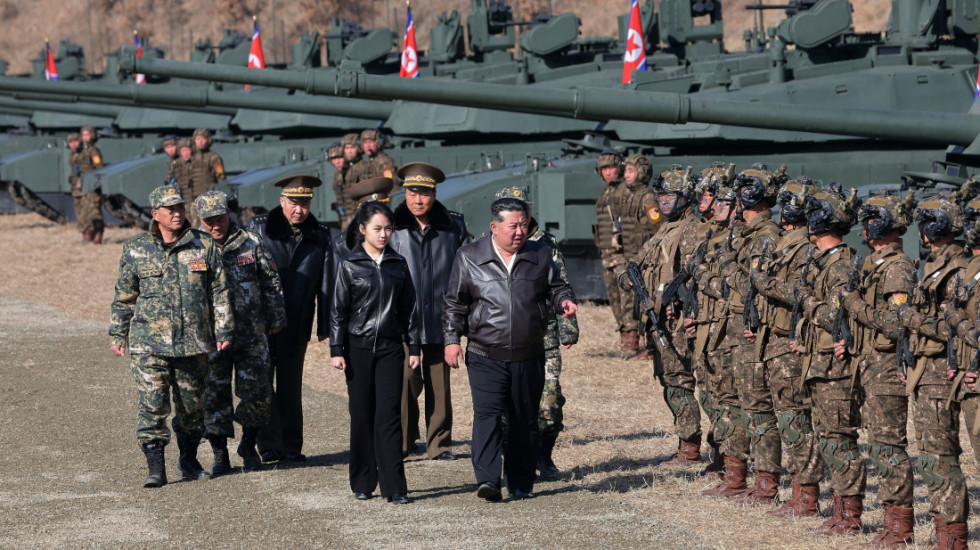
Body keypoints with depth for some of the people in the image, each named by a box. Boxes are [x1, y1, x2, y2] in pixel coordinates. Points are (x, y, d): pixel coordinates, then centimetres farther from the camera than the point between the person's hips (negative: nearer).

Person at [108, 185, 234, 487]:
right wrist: (118, 334, 12)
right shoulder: (136, 249, 3)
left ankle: (189, 459, 28)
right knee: (152, 404, -9)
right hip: (150, 341, -1)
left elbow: (219, 291, 7)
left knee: (192, 404, 10)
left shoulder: (204, 246, 4)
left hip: (194, 341, 1)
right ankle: (155, 467, -6)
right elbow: (124, 295, 11)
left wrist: (224, 330, 3)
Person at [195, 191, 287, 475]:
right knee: (214, 396, 2)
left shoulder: (250, 244, 2)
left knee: (256, 392, 1)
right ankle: (220, 456, 13)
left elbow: (271, 282, 10)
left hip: (251, 334, 0)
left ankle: (248, 445, 22)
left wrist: (276, 318, 10)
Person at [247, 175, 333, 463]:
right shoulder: (258, 227, -1)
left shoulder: (319, 235, 5)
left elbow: (325, 284, 8)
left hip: (297, 327, 2)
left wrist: (324, 325, 4)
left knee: (291, 388, 7)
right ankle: (268, 446, 7)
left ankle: (291, 446, 14)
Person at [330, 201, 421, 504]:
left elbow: (409, 308, 12)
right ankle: (363, 483, 13)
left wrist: (414, 347, 9)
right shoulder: (349, 265, 1)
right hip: (358, 347, -1)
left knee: (389, 415, -6)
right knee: (362, 414, 3)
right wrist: (336, 349, -4)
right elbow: (338, 309, 1)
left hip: (390, 347, 1)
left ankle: (394, 486, -7)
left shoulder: (398, 264, 8)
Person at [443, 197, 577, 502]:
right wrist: (451, 339, -2)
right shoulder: (469, 258, 2)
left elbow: (555, 288, 15)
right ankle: (487, 480, -23)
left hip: (529, 358, 3)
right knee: (487, 415, -18)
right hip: (485, 357, -3)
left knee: (525, 422, 8)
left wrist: (565, 301, -8)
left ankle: (520, 484, 19)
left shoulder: (540, 255, 8)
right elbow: (455, 303, 6)